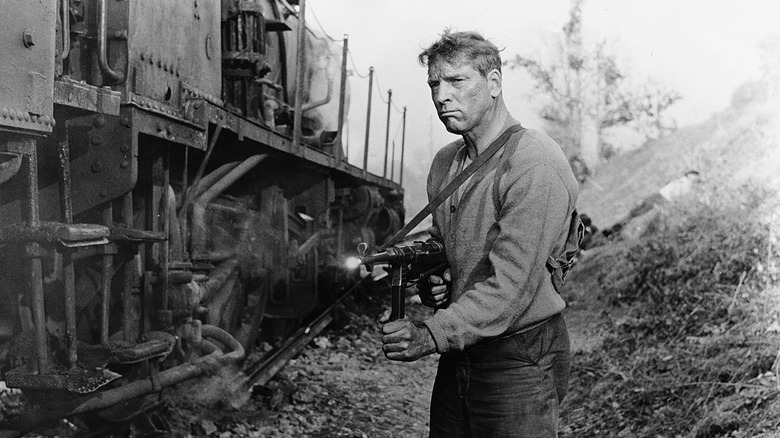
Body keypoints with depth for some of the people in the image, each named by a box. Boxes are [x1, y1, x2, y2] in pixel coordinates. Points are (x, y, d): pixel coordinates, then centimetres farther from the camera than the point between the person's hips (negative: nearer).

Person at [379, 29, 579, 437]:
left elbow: (511, 285, -24)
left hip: (519, 361, -7)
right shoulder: (445, 162, 8)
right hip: (458, 350, 7)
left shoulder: (535, 167, -18)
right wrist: (430, 281, 0)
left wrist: (432, 335, -27)